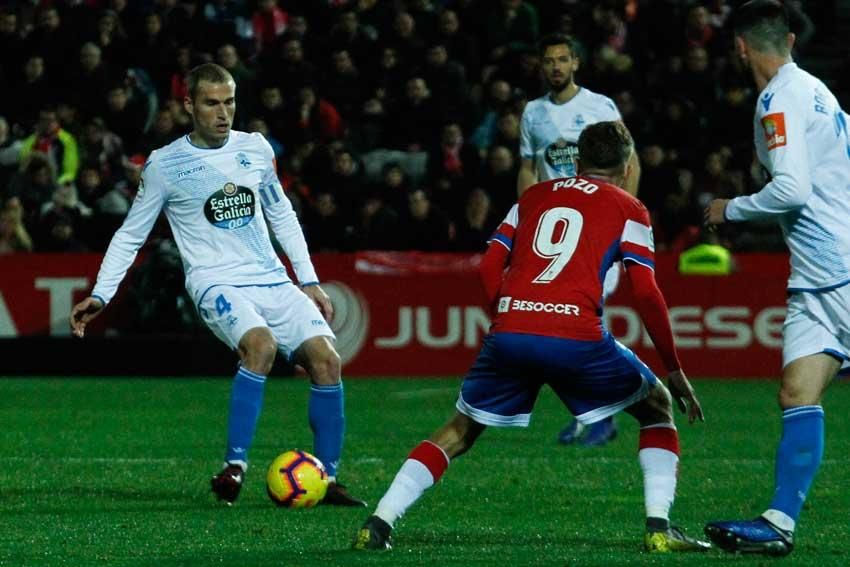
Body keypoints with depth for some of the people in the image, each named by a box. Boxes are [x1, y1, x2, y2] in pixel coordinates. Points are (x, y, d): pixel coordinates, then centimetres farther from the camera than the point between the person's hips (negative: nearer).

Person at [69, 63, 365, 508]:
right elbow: (131, 234, 8)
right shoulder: (165, 165, -1)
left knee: (325, 358, -14)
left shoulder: (255, 149, 10)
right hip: (216, 283, -4)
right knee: (261, 344, -34)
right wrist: (100, 296, 0)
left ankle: (327, 480, -1)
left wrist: (309, 281, 18)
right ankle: (234, 467, -28)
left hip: (273, 281, 5)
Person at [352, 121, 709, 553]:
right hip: (577, 337, -3)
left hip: (509, 333, 3)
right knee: (657, 406, 19)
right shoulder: (627, 209, 14)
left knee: (460, 430, 20)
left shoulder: (534, 196, 24)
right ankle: (659, 529, 5)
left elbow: (489, 266, 17)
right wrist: (675, 370, 9)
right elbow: (646, 294, 4)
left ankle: (378, 524, 6)